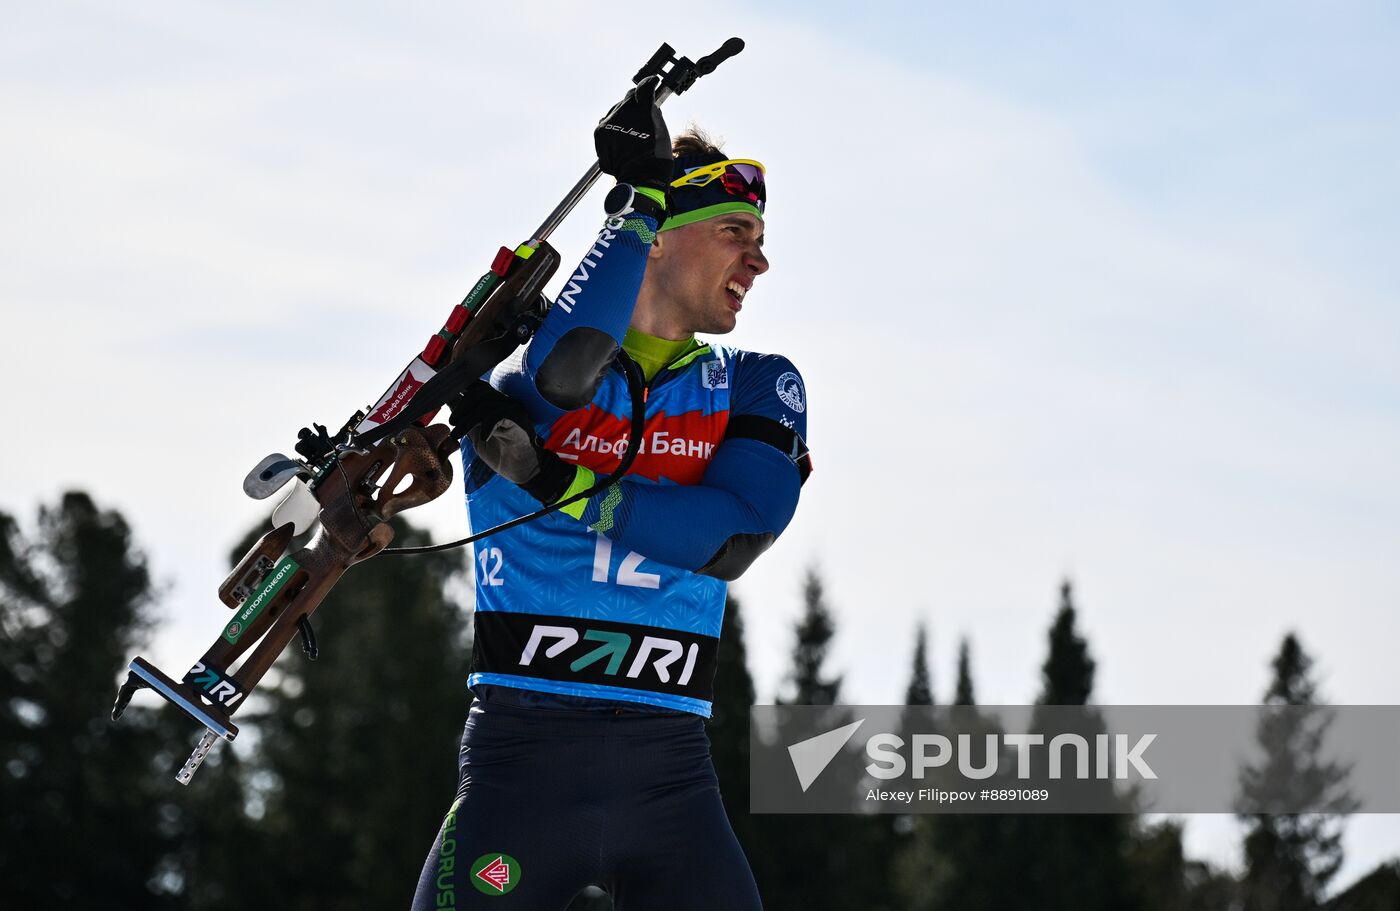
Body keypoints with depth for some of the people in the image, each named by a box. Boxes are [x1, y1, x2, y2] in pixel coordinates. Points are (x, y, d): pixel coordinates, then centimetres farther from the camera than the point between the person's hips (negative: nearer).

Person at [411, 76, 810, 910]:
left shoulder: (755, 389, 11)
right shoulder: (513, 380, 3)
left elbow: (733, 538, -7)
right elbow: (567, 372, -22)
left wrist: (551, 479, -14)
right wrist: (642, 195, -14)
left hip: (670, 771, 3)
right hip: (521, 755, -2)